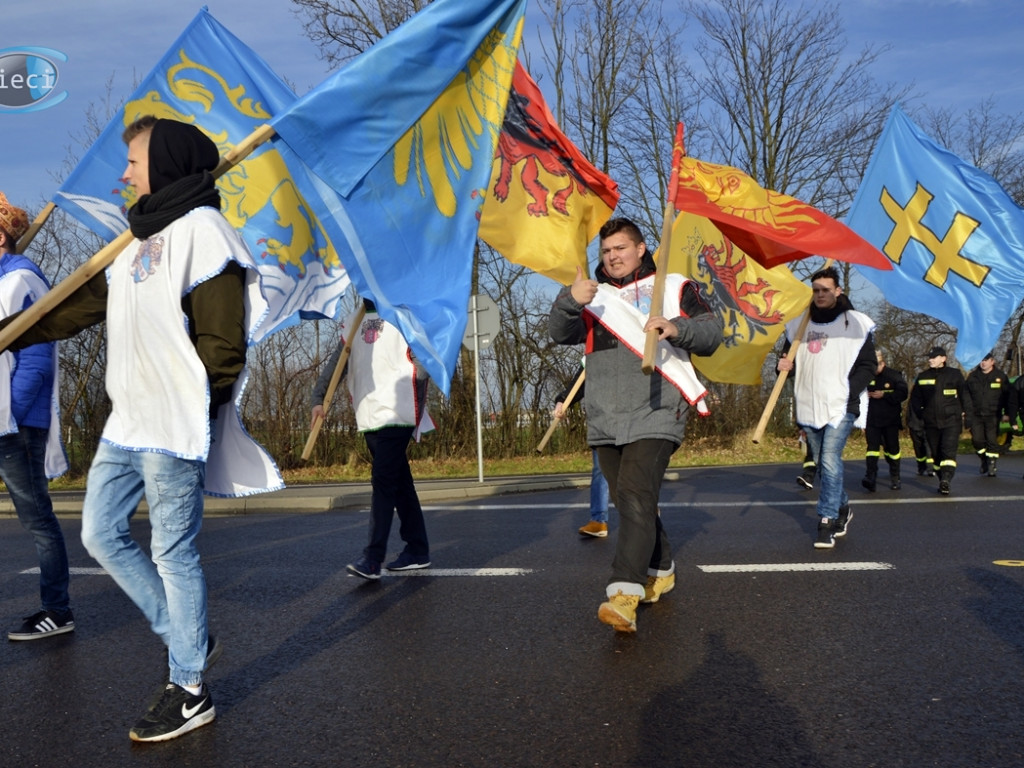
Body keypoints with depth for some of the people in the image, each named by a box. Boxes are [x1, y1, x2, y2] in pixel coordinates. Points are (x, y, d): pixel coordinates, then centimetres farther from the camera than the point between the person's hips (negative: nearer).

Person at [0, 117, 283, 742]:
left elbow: (221, 342, -16)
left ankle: (189, 691, 14)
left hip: (173, 429, -9)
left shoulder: (201, 231, -10)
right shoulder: (141, 239, 17)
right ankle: (190, 639, 25)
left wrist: (186, 409, -14)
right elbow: (81, 306, 22)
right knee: (102, 533, 14)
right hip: (126, 425, 9)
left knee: (174, 554, -1)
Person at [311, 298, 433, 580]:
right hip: (368, 418, 6)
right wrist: (319, 398, 6)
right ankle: (417, 549, 18)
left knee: (383, 482, -11)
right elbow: (336, 363, 15)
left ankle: (372, 559, -11)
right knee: (399, 484, 11)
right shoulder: (355, 325, 17)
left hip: (395, 416, -6)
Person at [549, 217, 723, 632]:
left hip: (655, 415, -5)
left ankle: (624, 593, -23)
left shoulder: (674, 287, 8)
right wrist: (569, 301, -21)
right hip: (605, 420, 5)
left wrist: (678, 328, -21)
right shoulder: (592, 295, 16)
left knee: (636, 497, -18)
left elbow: (712, 332, 0)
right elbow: (560, 334, 0)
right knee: (629, 502, 14)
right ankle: (660, 570, 33)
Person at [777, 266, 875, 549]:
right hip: (809, 406, 5)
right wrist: (785, 364, -2)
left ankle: (826, 522, -11)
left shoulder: (855, 323, 0)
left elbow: (867, 365, 0)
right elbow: (788, 356, 22)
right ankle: (842, 509, 35)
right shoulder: (799, 325, 10)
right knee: (824, 463, 14)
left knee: (830, 460, -16)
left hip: (841, 406, -5)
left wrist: (849, 391, -14)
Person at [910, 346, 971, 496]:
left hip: (951, 421, -3)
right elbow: (915, 397, 16)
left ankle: (946, 480, -23)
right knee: (936, 453, 7)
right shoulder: (923, 377, 8)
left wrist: (967, 414, 3)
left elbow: (965, 395, 7)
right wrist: (920, 414, 4)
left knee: (949, 451, -15)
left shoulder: (954, 374, 2)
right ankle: (943, 481, 17)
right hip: (931, 423, 3)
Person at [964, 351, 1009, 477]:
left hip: (992, 416, -2)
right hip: (976, 415, 2)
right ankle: (984, 460, 21)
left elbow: (1007, 396, 4)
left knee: (992, 441, -4)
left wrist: (1007, 413, -1)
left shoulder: (1000, 377, 3)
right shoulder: (972, 377, 8)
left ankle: (992, 466, 4)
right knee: (977, 440, -3)